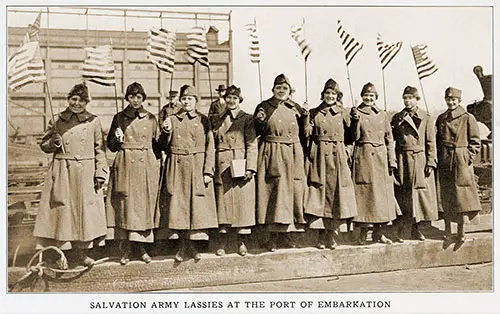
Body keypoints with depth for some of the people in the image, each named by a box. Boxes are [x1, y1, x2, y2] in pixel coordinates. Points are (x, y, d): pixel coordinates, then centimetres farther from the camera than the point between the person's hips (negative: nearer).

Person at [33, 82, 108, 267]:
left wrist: (100, 173, -2)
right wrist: (54, 143, -10)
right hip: (62, 172, 0)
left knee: (84, 210, 4)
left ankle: (80, 251, 19)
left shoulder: (93, 121, 5)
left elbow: (99, 150, 5)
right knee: (61, 210, 0)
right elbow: (44, 146, 12)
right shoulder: (58, 120, 6)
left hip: (86, 174, 0)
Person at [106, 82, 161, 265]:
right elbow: (111, 146, 9)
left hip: (147, 166, 1)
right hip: (125, 165, -1)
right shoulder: (119, 118, 8)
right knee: (125, 204, -2)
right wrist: (117, 139, -8)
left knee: (144, 204, 3)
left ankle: (141, 246, 15)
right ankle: (126, 248, 7)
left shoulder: (151, 118, 9)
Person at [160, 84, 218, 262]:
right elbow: (165, 147, 10)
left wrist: (208, 171, -8)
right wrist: (167, 132, -8)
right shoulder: (172, 119, 10)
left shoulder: (203, 120, 6)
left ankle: (185, 243, 12)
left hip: (198, 167, -1)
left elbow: (210, 147, 0)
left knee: (198, 204, -3)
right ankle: (187, 244, 15)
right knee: (178, 203, 1)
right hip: (177, 168, 1)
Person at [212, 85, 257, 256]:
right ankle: (222, 242, 12)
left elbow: (252, 145, -3)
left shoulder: (247, 118, 3)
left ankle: (242, 242, 10)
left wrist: (250, 168, -13)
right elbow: (213, 144, 14)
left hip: (240, 166, -3)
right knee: (223, 202, 4)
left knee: (242, 202, -1)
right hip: (222, 166, 3)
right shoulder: (218, 119, 14)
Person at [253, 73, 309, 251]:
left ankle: (288, 230, 18)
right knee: (274, 190, -4)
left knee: (295, 190, 3)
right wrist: (260, 122, -15)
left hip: (293, 154, 3)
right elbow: (257, 133, 4)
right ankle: (273, 235, 5)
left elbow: (303, 135, 12)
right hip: (272, 155, -3)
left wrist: (305, 117, -2)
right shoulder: (264, 107, 4)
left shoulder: (295, 108, 12)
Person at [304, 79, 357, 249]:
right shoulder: (314, 113, 9)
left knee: (336, 192, -1)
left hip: (338, 157, 1)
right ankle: (322, 233, 5)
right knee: (319, 192, -4)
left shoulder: (343, 113, 10)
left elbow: (350, 137, 9)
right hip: (319, 157, 0)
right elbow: (307, 136, 4)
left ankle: (332, 232, 10)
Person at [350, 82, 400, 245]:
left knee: (383, 193, 3)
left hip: (381, 158, 4)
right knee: (364, 192, -5)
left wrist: (392, 161, 5)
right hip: (363, 157, -3)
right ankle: (363, 233, 4)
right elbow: (354, 137, -4)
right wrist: (356, 120, -17)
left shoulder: (382, 115, 12)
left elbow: (389, 139, 12)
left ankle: (379, 232, 15)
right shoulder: (356, 113, 4)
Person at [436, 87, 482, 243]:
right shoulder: (441, 118, 10)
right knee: (445, 196, 8)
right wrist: (438, 158, 8)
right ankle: (447, 229, 19)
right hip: (444, 161, 4)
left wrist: (468, 157, -8)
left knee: (462, 195, -2)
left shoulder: (468, 118, -2)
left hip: (461, 161, -4)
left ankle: (461, 231, 6)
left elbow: (475, 142, 0)